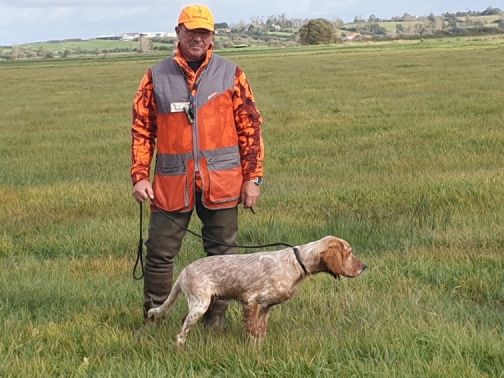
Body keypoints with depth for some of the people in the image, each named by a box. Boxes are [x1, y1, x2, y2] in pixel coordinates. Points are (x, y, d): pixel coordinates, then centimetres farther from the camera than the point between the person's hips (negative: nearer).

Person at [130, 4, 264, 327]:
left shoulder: (231, 74, 3)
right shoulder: (157, 77, 5)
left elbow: (251, 128, 4)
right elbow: (142, 129, 8)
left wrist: (253, 177, 0)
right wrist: (140, 176, -1)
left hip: (221, 180, 0)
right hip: (172, 182, 0)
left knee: (221, 253, 7)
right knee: (160, 252, 3)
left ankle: (216, 319, 20)